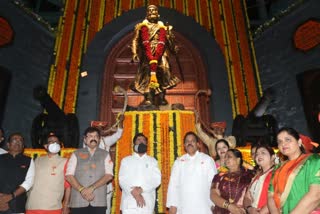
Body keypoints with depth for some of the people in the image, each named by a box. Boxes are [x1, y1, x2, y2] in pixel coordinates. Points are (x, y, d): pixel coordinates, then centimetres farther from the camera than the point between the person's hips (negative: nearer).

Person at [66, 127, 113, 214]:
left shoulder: (105, 155, 10)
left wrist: (92, 188, -12)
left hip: (99, 202, 0)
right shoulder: (76, 154, 9)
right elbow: (69, 176, 2)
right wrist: (82, 190, -12)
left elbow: (109, 175, 0)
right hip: (78, 201, 0)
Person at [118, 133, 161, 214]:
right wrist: (134, 192, -14)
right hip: (129, 203, 0)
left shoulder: (152, 161, 14)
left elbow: (157, 179, 1)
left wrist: (141, 189, -13)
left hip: (147, 204, 1)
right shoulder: (126, 160, 13)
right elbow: (122, 180, 1)